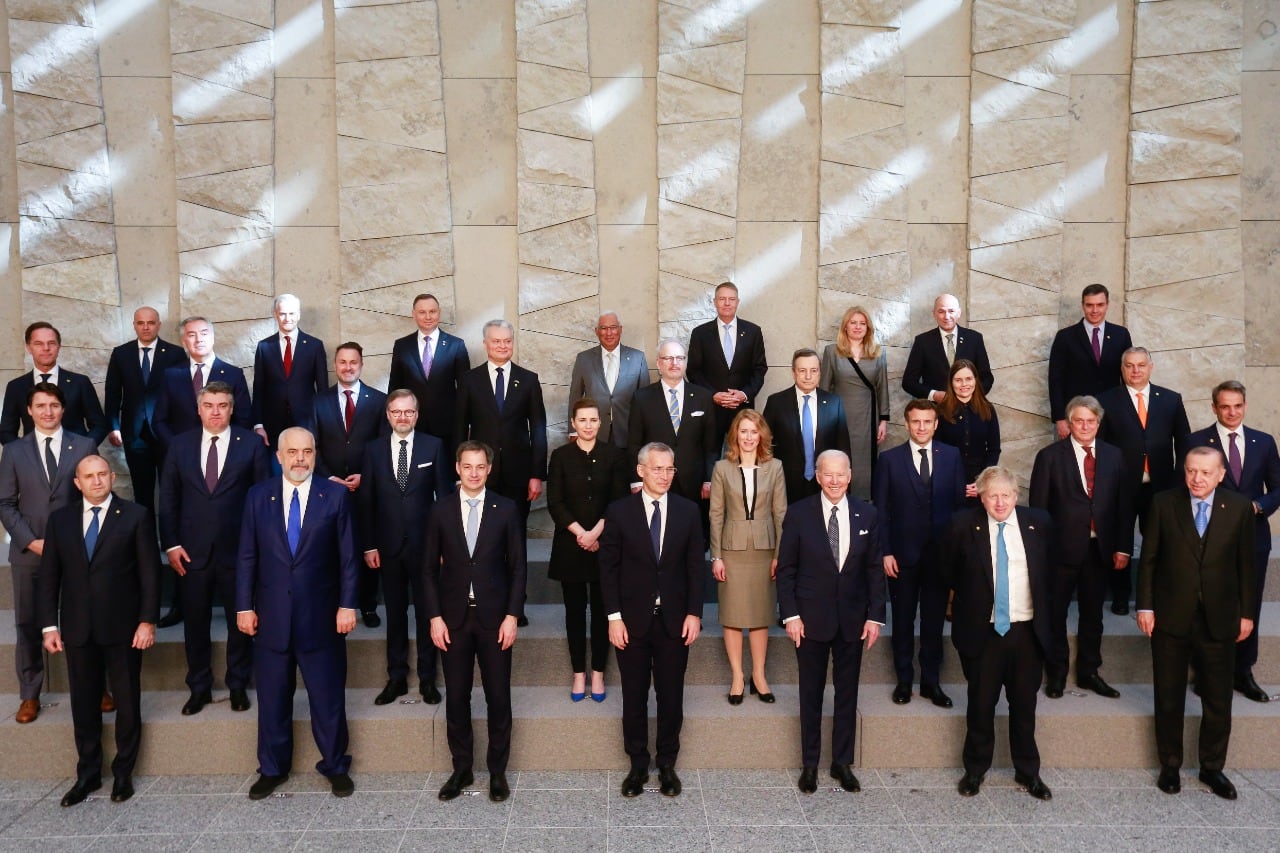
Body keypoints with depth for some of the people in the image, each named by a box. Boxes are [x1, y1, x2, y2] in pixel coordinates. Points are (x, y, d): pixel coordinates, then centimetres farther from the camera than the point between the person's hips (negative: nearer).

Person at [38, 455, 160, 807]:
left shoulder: (136, 515, -4)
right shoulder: (59, 519, 6)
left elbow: (150, 572, -5)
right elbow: (49, 576, 7)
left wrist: (147, 620, -10)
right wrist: (50, 625, 2)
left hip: (123, 627, -3)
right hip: (77, 629, 3)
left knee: (127, 702, 8)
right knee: (84, 704, 12)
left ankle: (123, 773, 24)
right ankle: (88, 774, 27)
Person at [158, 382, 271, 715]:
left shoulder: (252, 444, -2)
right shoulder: (181, 445, 5)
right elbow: (168, 498, 6)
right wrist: (171, 544, -1)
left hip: (238, 549, -2)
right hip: (193, 550, 2)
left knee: (240, 622, 9)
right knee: (195, 623, 11)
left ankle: (238, 686, 25)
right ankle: (199, 688, 26)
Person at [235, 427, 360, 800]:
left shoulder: (335, 495, -3)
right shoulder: (258, 496, 3)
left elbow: (347, 556, -3)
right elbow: (247, 557, 4)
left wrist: (347, 605, -7)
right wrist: (244, 606, 0)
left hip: (321, 615, -1)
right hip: (271, 615, 2)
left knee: (328, 696, 9)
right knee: (272, 697, 13)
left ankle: (335, 766, 25)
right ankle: (272, 768, 31)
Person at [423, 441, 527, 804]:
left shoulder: (506, 509, -2)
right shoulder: (441, 511, 2)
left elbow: (518, 567, -1)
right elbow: (429, 568, 4)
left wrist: (512, 615, -7)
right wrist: (435, 617, -3)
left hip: (494, 617, -1)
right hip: (453, 617, 1)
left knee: (498, 696, 6)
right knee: (456, 697, 9)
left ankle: (497, 771, 21)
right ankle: (461, 769, 25)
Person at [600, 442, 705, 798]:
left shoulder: (687, 510, 1)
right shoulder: (619, 511, -4)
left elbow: (695, 565, 3)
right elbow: (608, 566, -3)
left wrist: (694, 613, -3)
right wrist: (614, 616, -8)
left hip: (674, 619, 1)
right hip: (632, 619, -1)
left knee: (671, 696, 9)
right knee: (634, 696, 9)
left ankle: (667, 764, 26)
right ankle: (637, 764, 25)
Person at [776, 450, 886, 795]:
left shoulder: (867, 514, 0)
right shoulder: (798, 514, -6)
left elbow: (874, 569, 3)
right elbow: (786, 569, -3)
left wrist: (875, 616, -2)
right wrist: (790, 614, -9)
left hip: (852, 619, 2)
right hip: (811, 618, -2)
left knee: (847, 692, 12)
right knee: (811, 693, 10)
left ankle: (842, 762, 27)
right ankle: (810, 764, 24)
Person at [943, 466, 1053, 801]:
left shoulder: (1039, 522, -1)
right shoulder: (963, 525, -7)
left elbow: (1051, 569, 14)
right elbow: (950, 572, 7)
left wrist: (1043, 607, 12)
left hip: (1027, 631, 2)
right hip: (982, 631, -1)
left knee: (1024, 705, 12)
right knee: (981, 704, 8)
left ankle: (1028, 771, 30)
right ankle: (975, 769, 26)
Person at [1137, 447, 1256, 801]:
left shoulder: (1239, 508, -3)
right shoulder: (1163, 503, -5)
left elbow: (1245, 564, 3)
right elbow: (1148, 559, -2)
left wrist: (1247, 612, 3)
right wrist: (1145, 605, -5)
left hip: (1219, 619, 1)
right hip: (1171, 616, -1)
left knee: (1218, 699, 11)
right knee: (1169, 697, 11)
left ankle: (1212, 767, 29)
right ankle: (1169, 764, 26)